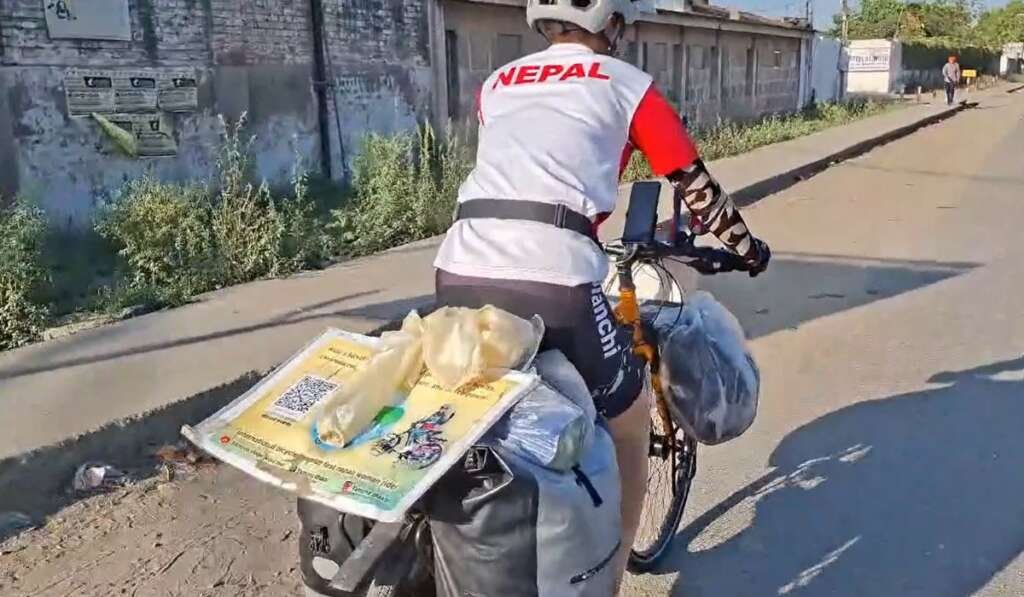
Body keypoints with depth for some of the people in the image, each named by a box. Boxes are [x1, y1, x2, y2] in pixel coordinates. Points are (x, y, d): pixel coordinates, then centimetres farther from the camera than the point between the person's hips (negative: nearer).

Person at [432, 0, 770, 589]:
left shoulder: (497, 83, 28)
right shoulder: (627, 83, 15)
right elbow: (695, 185, 19)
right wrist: (749, 246, 37)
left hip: (460, 276, 5)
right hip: (553, 283, -5)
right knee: (630, 425, 21)